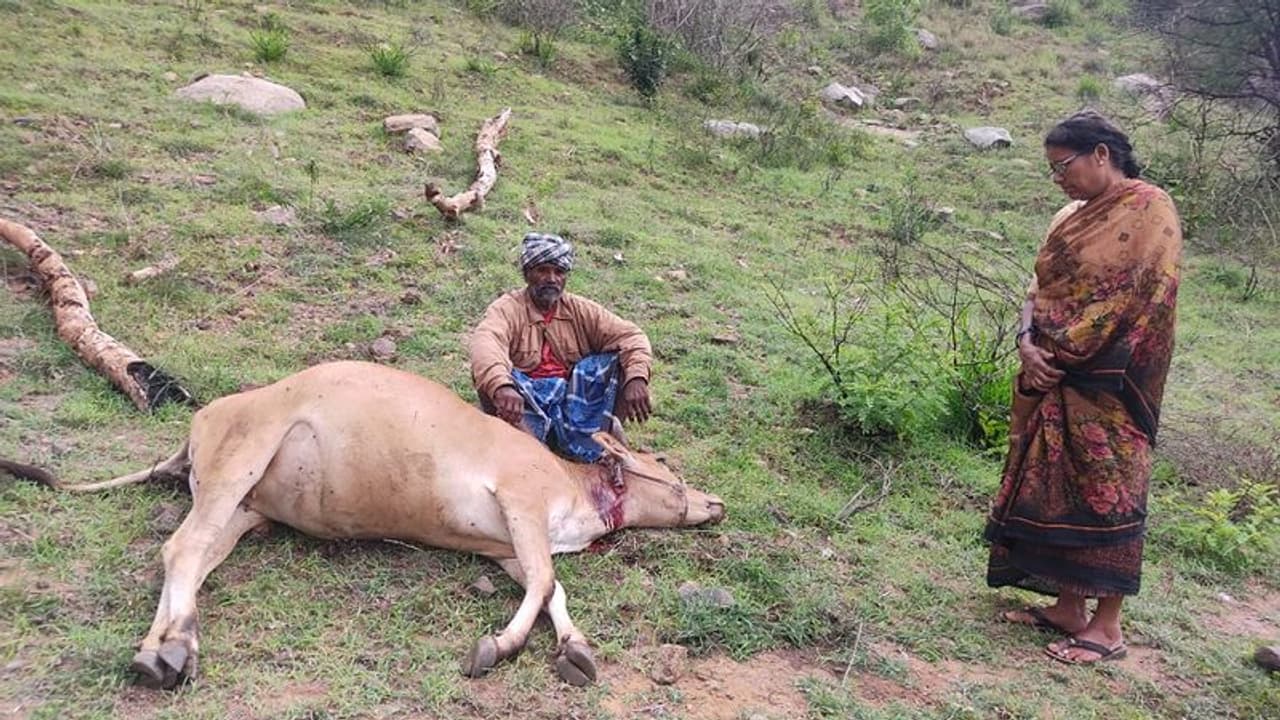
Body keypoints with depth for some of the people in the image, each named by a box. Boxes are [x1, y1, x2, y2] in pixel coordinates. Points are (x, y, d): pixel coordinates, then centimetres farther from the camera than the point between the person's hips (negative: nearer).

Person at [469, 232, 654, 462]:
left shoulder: (580, 310, 8)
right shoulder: (507, 309, -3)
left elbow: (631, 335, -3)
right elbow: (485, 342, -26)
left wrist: (636, 379, -25)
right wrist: (501, 386, -48)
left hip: (576, 399, 3)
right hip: (527, 402, -3)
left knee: (616, 359, -15)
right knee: (492, 377, -31)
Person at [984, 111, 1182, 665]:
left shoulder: (1148, 209, -8)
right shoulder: (1070, 218, 15)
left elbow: (1134, 298, -15)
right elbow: (1040, 288, 10)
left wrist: (1062, 353, -13)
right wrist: (1028, 342, -8)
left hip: (1106, 384, -7)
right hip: (1054, 379, 7)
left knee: (1104, 493, -2)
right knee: (1055, 489, 10)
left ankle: (1108, 626, 8)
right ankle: (1068, 607, 21)